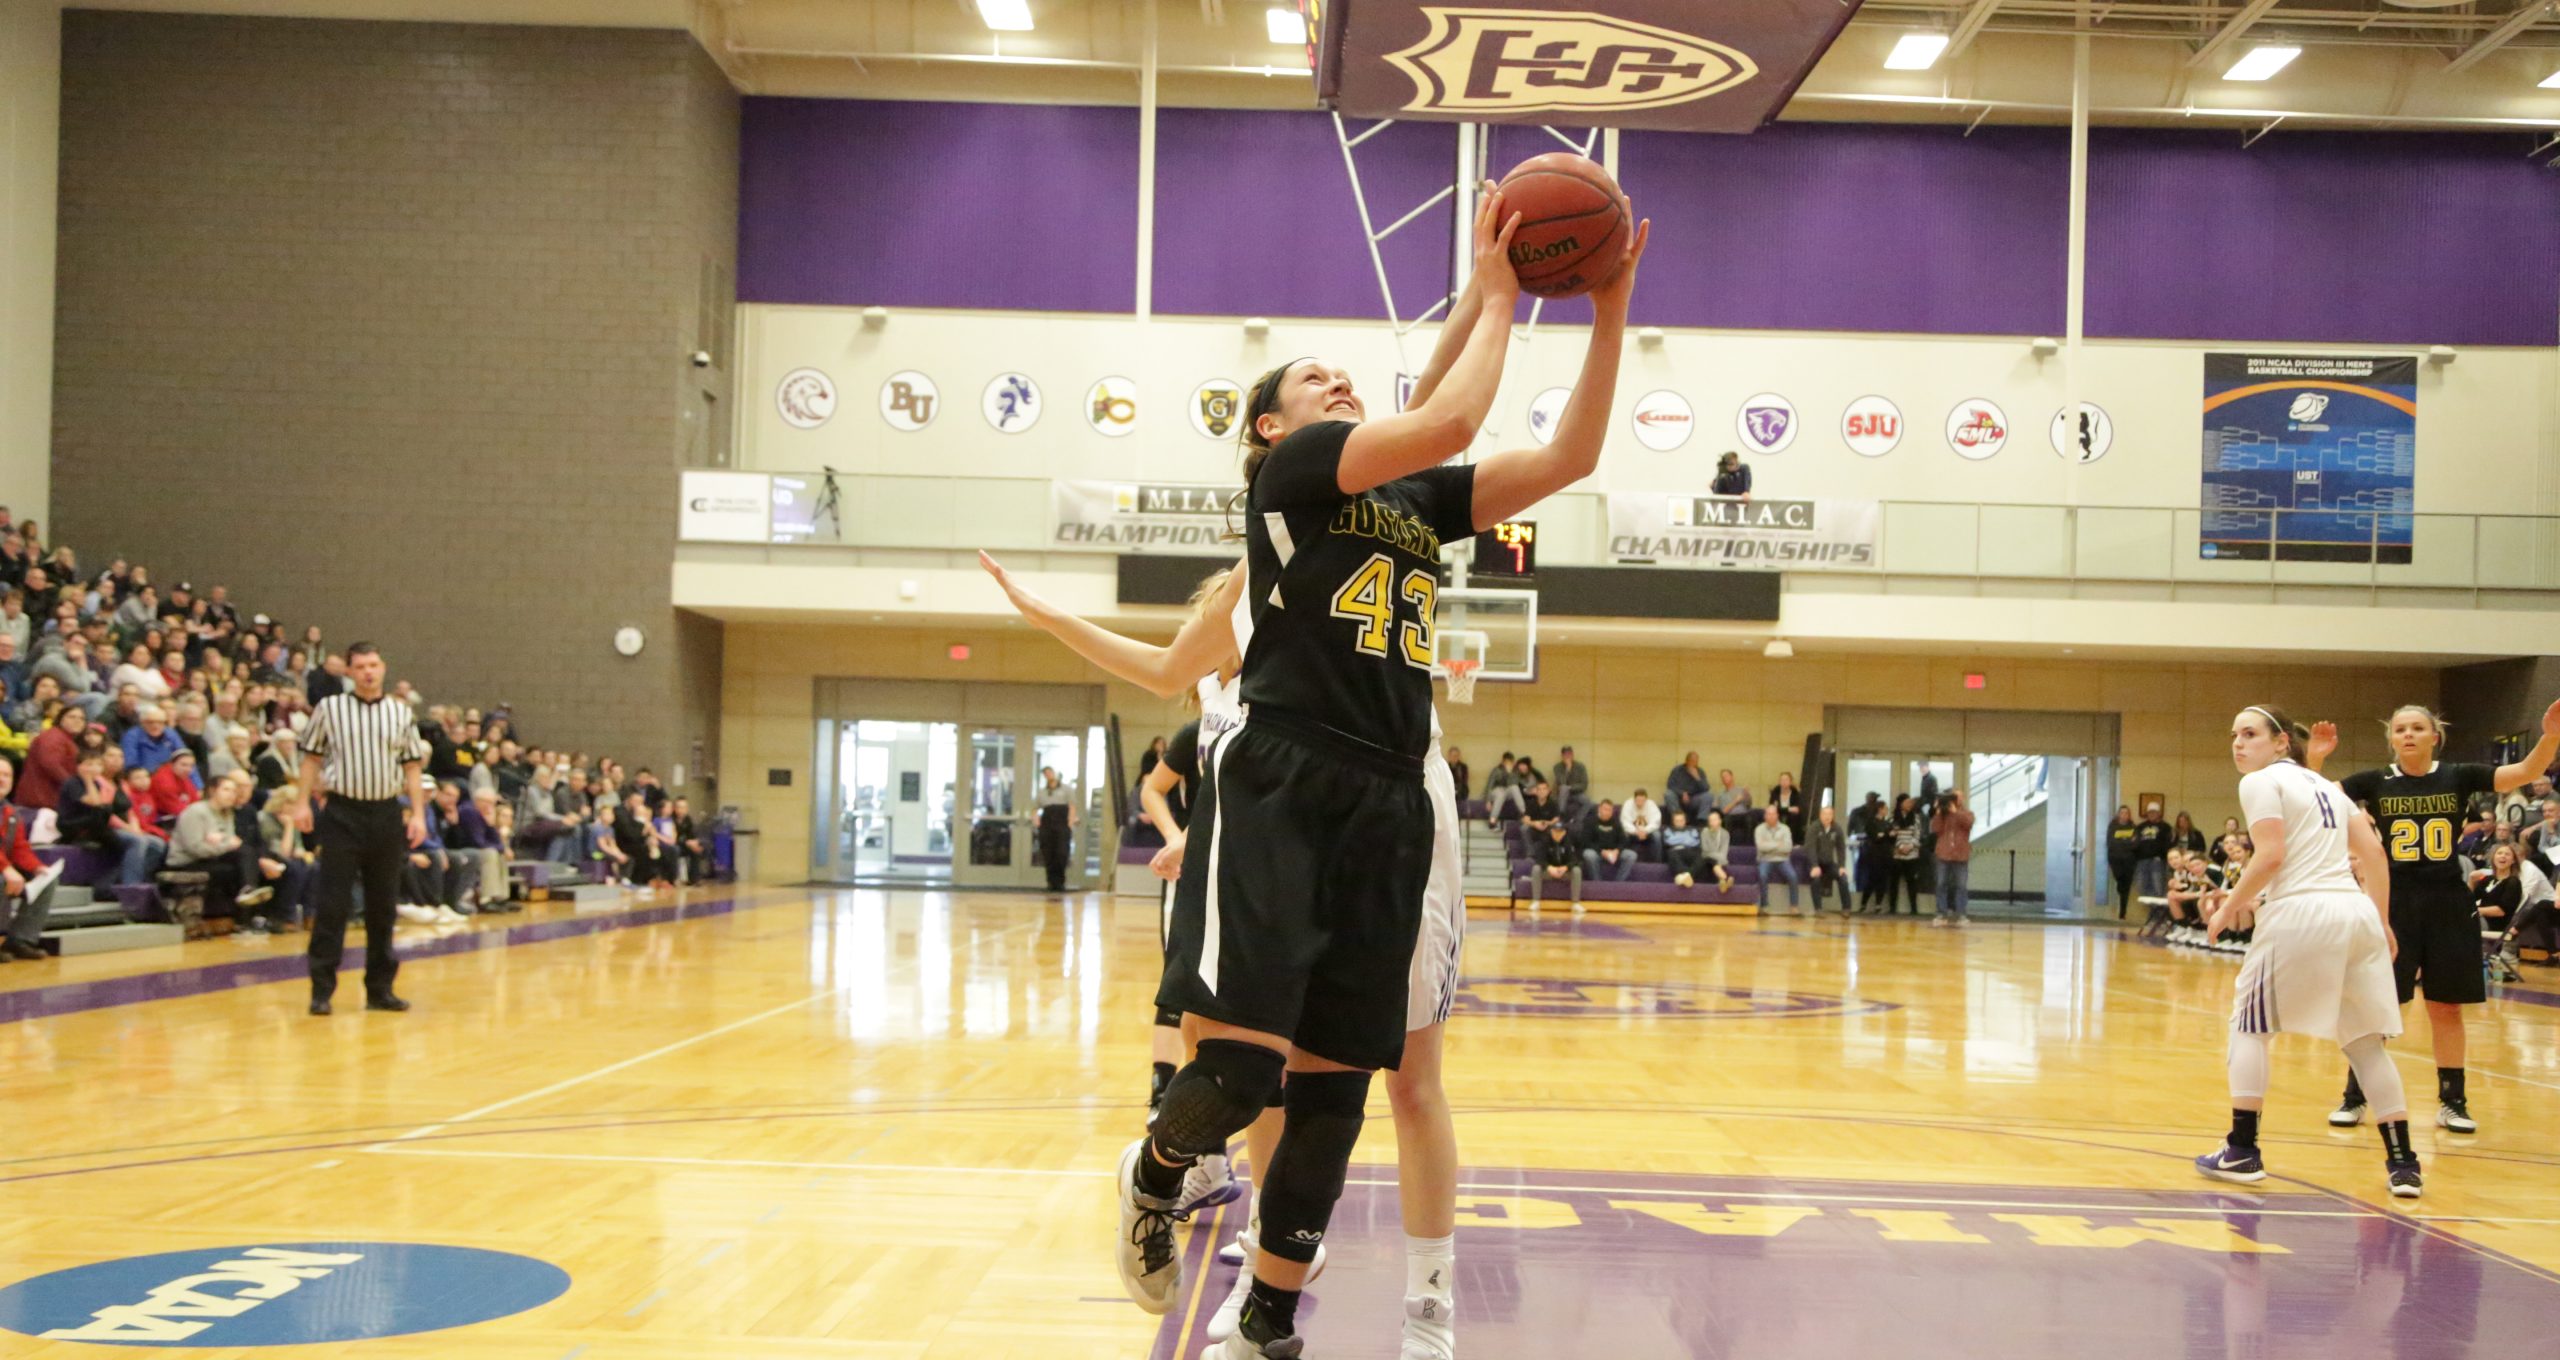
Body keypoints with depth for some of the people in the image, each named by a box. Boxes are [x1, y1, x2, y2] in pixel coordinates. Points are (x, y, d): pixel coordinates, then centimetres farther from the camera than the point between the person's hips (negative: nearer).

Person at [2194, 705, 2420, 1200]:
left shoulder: (2262, 782, 0)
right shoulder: (2325, 785, 23)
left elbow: (2270, 857, -12)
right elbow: (2373, 852, 16)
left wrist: (2229, 908, -2)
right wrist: (2382, 922, 18)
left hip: (2300, 913, -7)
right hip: (2357, 913, 7)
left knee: (2249, 1023, 9)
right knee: (2364, 1039, 12)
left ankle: (2242, 1153, 7)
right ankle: (2402, 1164, 7)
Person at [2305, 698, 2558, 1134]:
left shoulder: (2458, 778, 0)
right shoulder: (2375, 782, -1)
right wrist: (2314, 760, -24)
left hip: (2447, 906, 1)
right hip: (2393, 904, -1)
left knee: (2446, 1007, 8)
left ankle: (2452, 1102, 19)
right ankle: (2354, 1098, 10)